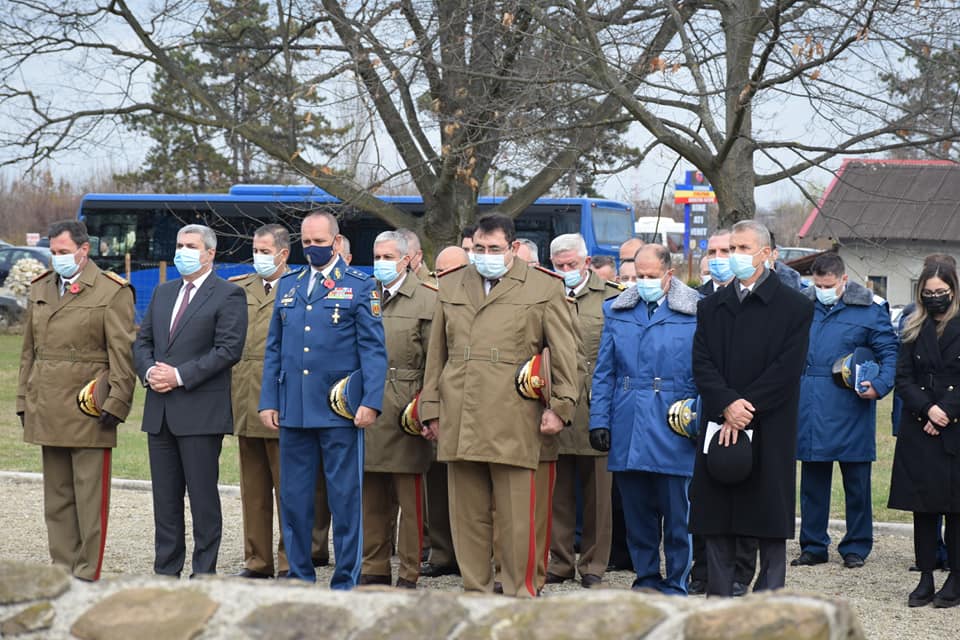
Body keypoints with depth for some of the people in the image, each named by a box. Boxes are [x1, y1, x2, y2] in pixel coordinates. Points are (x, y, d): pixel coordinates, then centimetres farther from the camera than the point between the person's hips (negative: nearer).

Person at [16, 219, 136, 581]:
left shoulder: (112, 293, -3)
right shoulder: (39, 290, 16)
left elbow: (122, 354, -7)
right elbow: (29, 351, 20)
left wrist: (116, 404, -12)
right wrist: (24, 401, 15)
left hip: (89, 414, -6)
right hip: (47, 412, 6)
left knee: (90, 497, -4)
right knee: (56, 497, 9)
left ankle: (88, 575, -1)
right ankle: (62, 569, 14)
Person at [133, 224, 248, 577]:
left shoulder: (228, 295, -4)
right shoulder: (163, 292, 18)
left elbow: (228, 349, -13)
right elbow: (143, 341, 17)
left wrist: (180, 375, -17)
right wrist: (149, 371, -4)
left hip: (201, 411, -7)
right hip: (160, 410, 7)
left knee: (203, 496, -2)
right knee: (165, 496, 10)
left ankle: (204, 575, 3)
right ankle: (165, 573, 16)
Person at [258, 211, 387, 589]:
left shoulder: (360, 286, 2)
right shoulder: (288, 286, 14)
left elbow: (373, 349, -3)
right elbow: (274, 349, 15)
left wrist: (371, 402, -13)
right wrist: (268, 401, 7)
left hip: (341, 412, -4)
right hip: (293, 412, 4)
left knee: (345, 498, -1)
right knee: (293, 498, 7)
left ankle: (346, 582, 6)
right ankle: (299, 577, 17)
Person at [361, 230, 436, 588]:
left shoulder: (427, 300, 0)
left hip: (405, 411, -5)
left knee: (410, 499, 0)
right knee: (371, 498, 8)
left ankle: (409, 574, 5)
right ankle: (375, 569, 16)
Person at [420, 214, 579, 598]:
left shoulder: (544, 289, 6)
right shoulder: (451, 286, 17)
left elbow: (565, 353, 4)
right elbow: (437, 354, 19)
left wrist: (560, 407, -3)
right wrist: (431, 407, 15)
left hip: (513, 421, -4)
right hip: (459, 422, 4)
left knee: (515, 515, -2)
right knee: (468, 514, 6)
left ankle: (520, 593, 6)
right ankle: (475, 591, 14)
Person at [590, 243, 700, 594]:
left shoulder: (696, 313, 0)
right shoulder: (616, 312, 11)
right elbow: (604, 373, 12)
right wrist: (599, 421, 4)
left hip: (673, 431, -3)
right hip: (627, 432, 3)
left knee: (676, 514, 2)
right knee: (636, 513, 9)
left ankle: (675, 583, 12)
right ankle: (646, 578, 20)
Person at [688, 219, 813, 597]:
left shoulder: (794, 307, -1)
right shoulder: (711, 306, 13)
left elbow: (786, 370, -8)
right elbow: (701, 364, 4)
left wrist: (743, 411, -14)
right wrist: (727, 404, -13)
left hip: (769, 432, -4)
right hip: (719, 427, 4)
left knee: (771, 523, -1)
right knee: (716, 523, 6)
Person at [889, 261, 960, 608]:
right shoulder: (914, 330, 11)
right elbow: (903, 379, 5)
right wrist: (927, 408, -10)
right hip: (918, 430, 3)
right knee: (923, 506, 3)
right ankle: (926, 579, 8)